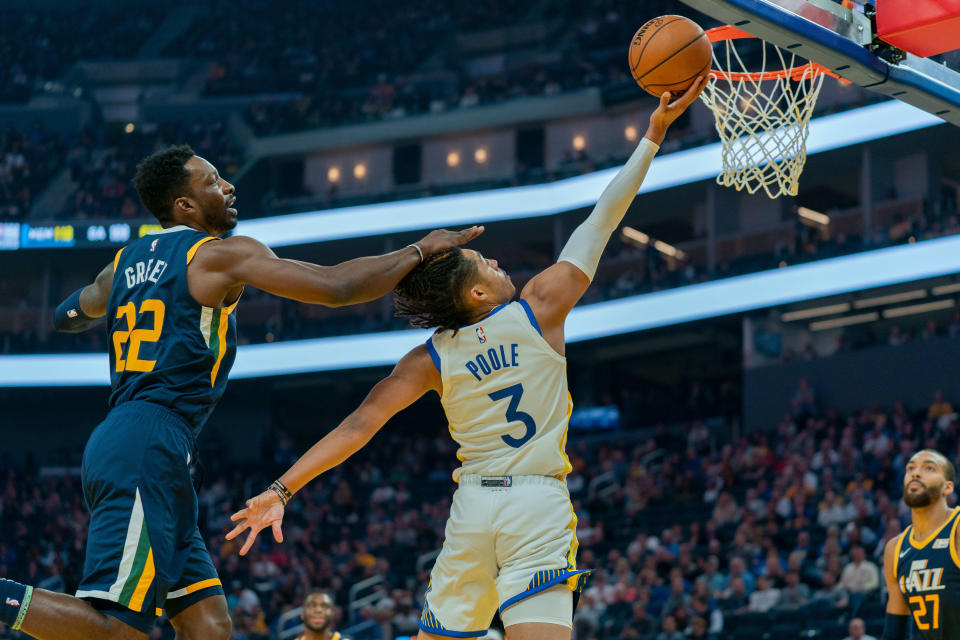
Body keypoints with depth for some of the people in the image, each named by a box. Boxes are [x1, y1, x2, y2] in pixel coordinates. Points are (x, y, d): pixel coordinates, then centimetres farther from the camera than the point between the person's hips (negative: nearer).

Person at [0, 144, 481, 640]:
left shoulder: (127, 259, 20)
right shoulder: (221, 254, -3)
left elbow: (68, 315, 40)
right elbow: (337, 286, -7)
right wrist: (420, 250, 5)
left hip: (114, 444, 9)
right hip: (149, 452, -9)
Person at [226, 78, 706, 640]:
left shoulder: (431, 360, 6)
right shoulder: (540, 308, 0)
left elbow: (357, 427, 1)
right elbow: (602, 220, 3)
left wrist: (282, 490, 4)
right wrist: (655, 132, 7)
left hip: (473, 508, 4)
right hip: (538, 507, -4)